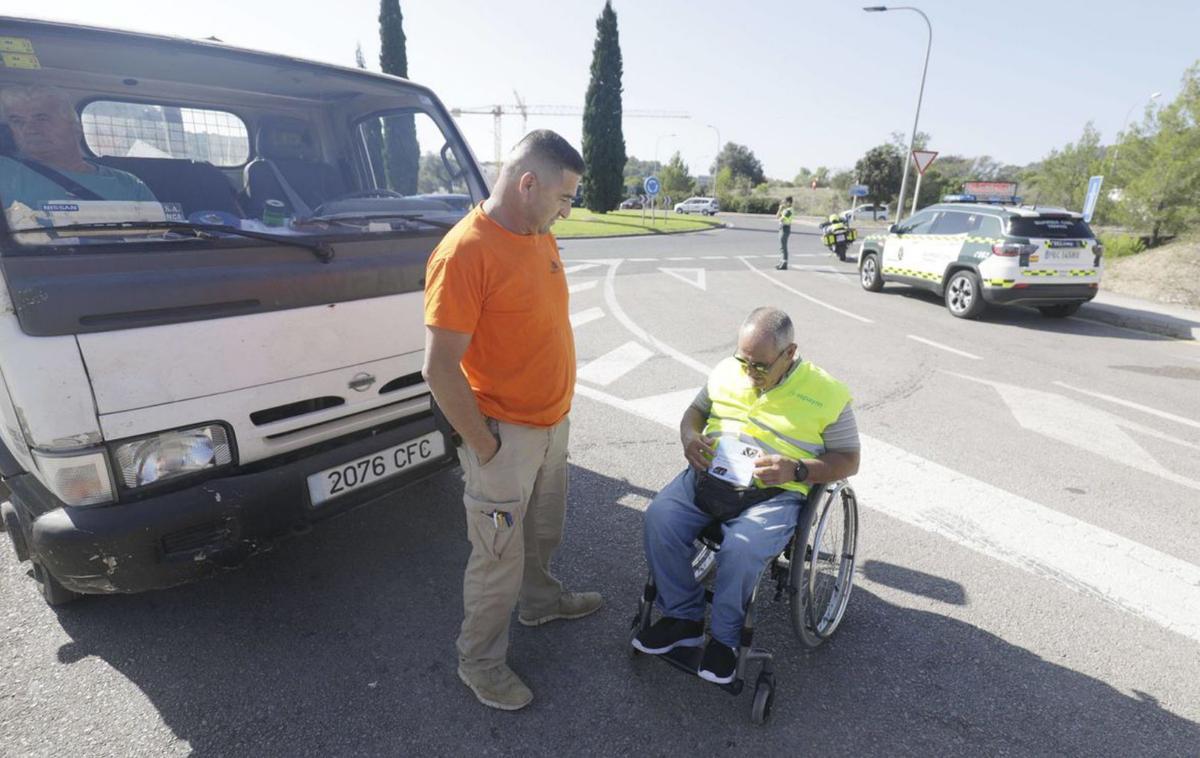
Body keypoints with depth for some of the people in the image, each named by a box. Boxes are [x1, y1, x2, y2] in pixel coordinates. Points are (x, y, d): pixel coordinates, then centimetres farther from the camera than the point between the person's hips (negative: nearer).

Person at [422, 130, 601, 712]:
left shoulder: (540, 235, 3)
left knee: (543, 530, 27)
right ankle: (479, 661, 32)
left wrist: (558, 408, 11)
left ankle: (539, 600, 52)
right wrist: (484, 446, -17)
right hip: (507, 434, -8)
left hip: (553, 422, 8)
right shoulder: (464, 252, -24)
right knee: (500, 556, 9)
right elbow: (439, 368, -25)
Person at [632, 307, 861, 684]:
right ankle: (684, 616, 0)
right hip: (707, 475, 4)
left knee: (740, 549, -32)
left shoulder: (827, 394, -1)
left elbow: (848, 460, 2)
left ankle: (725, 636, -2)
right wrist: (690, 436, -2)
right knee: (659, 517, -21)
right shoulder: (727, 371, 10)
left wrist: (796, 469, -16)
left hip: (774, 493, -4)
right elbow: (695, 409, 22)